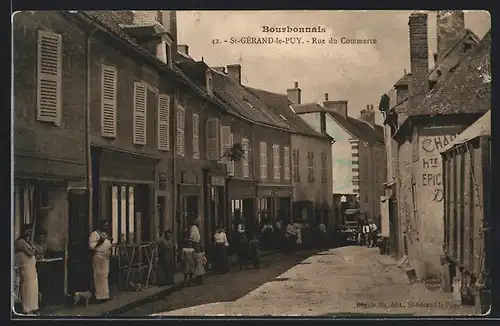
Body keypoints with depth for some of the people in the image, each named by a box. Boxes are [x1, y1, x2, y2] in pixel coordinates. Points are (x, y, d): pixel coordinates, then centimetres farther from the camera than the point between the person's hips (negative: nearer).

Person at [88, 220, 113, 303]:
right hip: (98, 258, -9)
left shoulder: (105, 234, 19)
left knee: (105, 276, 10)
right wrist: (99, 242, -24)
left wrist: (110, 242, 8)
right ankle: (99, 296, -6)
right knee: (99, 277, -8)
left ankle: (105, 295, 14)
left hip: (106, 258, 9)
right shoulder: (95, 234, -8)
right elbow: (91, 246, -16)